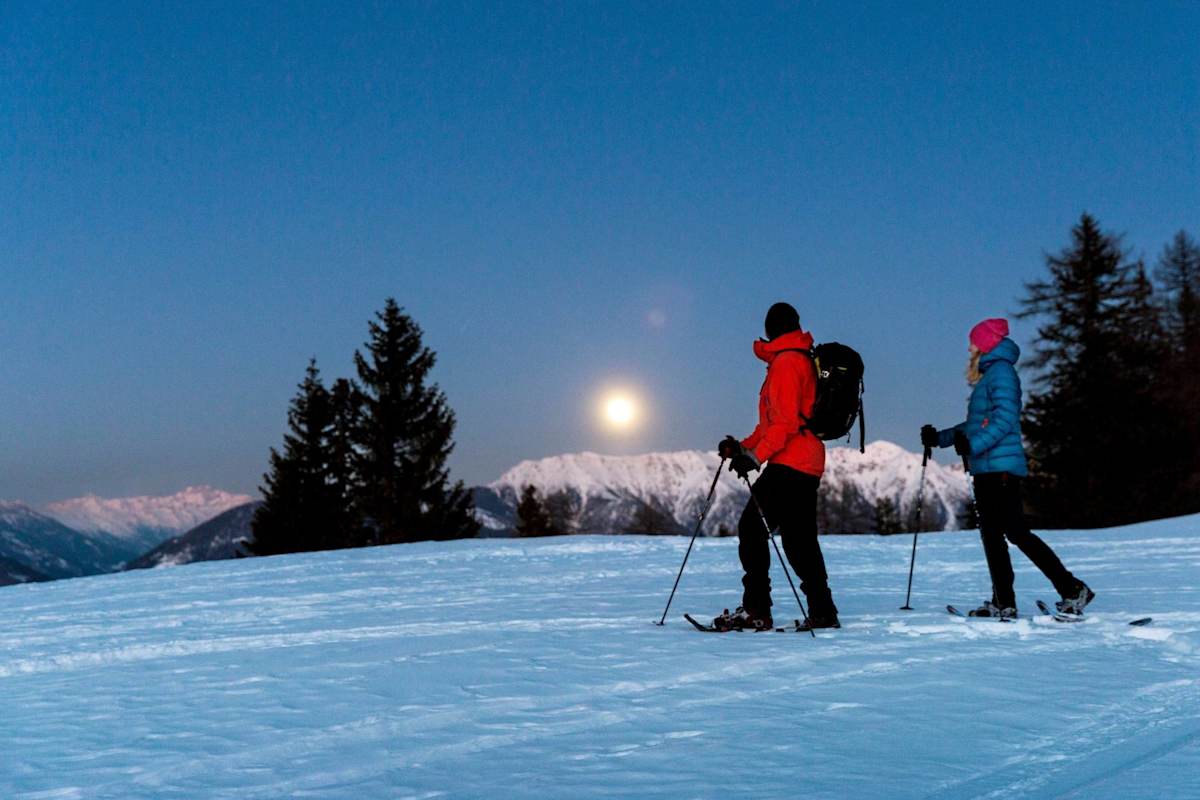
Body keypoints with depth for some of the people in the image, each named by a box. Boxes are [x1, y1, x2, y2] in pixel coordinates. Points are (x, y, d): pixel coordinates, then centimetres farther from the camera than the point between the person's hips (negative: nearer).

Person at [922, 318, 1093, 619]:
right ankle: (1003, 604, 10)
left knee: (1016, 532, -11)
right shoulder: (987, 375, 21)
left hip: (1000, 466, -10)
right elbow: (975, 424, 27)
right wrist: (940, 438, 27)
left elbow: (1005, 418, -19)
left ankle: (1073, 590, -6)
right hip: (986, 469, 10)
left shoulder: (1001, 371, -7)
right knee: (991, 535, 7)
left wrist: (972, 445, -26)